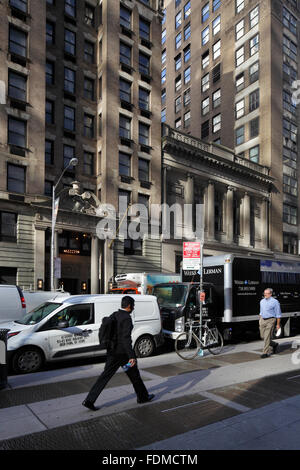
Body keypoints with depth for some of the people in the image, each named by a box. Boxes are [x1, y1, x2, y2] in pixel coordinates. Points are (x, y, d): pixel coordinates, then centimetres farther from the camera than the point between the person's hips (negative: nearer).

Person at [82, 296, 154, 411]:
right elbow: (126, 338, -27)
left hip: (112, 351, 7)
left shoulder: (114, 315, 7)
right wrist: (132, 356, -28)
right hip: (123, 353, -7)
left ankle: (89, 400, 4)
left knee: (105, 375, 8)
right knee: (134, 374, 13)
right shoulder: (127, 318, -19)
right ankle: (143, 397, 30)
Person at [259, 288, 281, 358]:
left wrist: (278, 324, -7)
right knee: (262, 336, 8)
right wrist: (260, 321, 17)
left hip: (270, 321, -7)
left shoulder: (275, 302, -8)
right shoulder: (262, 301, 11)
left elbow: (278, 314, -5)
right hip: (262, 320, 7)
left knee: (267, 337, -8)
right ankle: (274, 344, 32)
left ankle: (266, 353, 0)